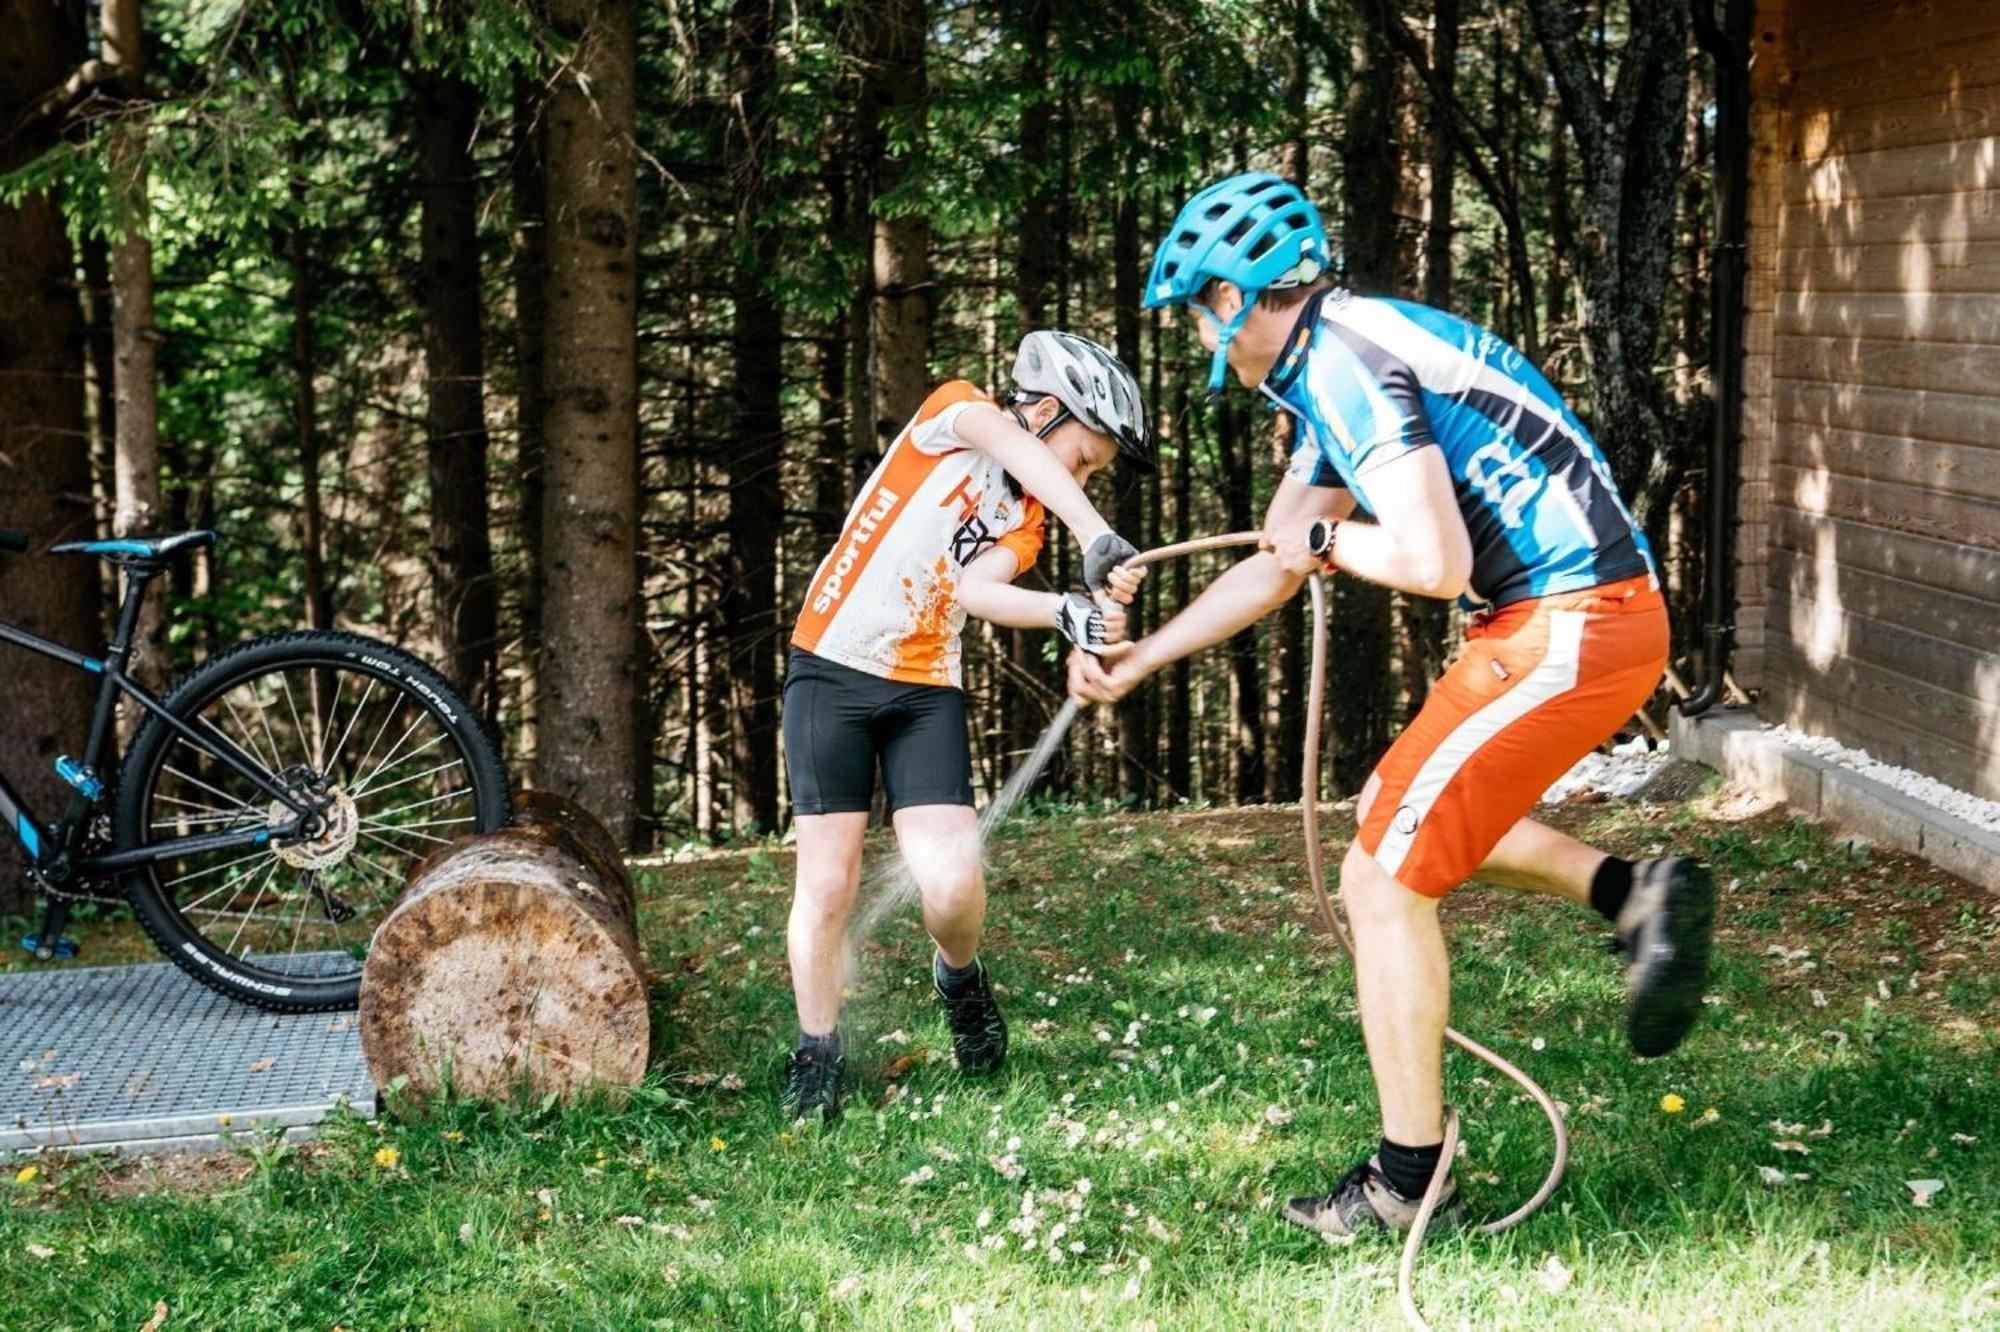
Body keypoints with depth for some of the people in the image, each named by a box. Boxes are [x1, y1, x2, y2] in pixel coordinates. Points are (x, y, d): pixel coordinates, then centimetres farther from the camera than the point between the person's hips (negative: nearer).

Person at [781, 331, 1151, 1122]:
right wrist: (1098, 540, -40)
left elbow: (978, 588, -15)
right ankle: (816, 1057, 13)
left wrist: (1069, 613, -35)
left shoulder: (1024, 522, 8)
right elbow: (1012, 448, -26)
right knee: (828, 882, -5)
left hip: (927, 693, 4)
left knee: (953, 883, -12)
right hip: (833, 672, -4)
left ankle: (961, 981, 20)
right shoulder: (954, 413, -2)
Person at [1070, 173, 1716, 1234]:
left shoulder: (1348, 361, -15)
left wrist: (1325, 538, -6)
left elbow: (1433, 562, -26)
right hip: (1556, 622, 10)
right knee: (1398, 808, 25)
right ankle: (1635, 895, 12)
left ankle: (1411, 1182, 5)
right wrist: (1135, 662, 29)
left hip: (1567, 630, -10)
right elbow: (1275, 566, 27)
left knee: (1383, 878, -4)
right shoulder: (1331, 372, 17)